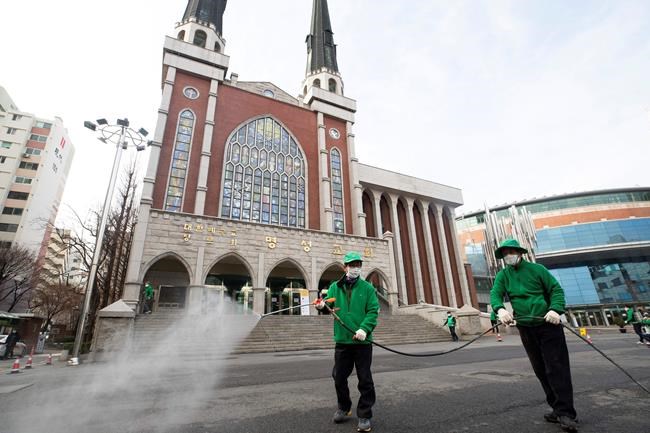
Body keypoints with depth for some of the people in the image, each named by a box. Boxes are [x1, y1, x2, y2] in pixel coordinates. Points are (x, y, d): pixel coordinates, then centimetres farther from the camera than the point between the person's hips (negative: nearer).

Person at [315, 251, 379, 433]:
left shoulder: (367, 287, 0)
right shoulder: (335, 287, 7)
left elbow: (373, 311, -6)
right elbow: (328, 304, -1)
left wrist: (364, 329, -21)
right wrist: (322, 305, -26)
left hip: (362, 341, -2)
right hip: (342, 340, 3)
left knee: (365, 380, 6)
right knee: (339, 377, 14)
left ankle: (364, 416, 24)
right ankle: (344, 408, 38)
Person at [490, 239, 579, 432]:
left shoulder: (536, 269, -2)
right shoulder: (503, 275, 3)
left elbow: (556, 289, -2)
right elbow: (495, 294, -10)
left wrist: (555, 309, -20)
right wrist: (500, 309, -31)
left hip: (548, 325, -3)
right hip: (526, 329, 3)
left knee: (557, 368, -4)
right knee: (541, 371, 11)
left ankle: (566, 412, 6)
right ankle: (557, 408, 25)